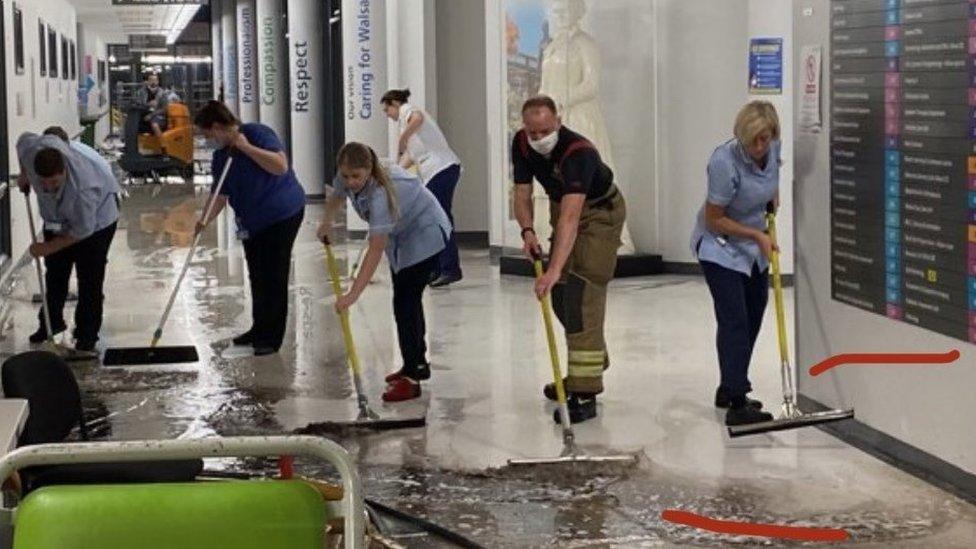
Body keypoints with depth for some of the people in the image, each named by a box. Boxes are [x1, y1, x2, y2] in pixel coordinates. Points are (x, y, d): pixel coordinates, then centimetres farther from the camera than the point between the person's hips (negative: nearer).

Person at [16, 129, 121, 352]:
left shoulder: (83, 186, -46)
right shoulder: (30, 148, -33)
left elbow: (82, 230, -32)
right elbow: (24, 139, -5)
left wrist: (48, 247, -23)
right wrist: (24, 176, 4)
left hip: (97, 216, -6)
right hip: (57, 215, 6)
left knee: (89, 277, -5)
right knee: (55, 271, 14)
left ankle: (87, 334, 7)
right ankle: (51, 322, 30)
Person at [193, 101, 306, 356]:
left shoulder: (257, 134, -16)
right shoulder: (221, 155, 7)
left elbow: (281, 166, -27)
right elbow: (220, 193, 8)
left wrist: (246, 147, -28)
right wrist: (206, 220, -6)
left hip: (283, 215, -8)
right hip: (252, 221, 8)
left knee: (274, 276, -4)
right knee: (257, 276, 14)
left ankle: (271, 338, 3)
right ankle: (259, 330, 28)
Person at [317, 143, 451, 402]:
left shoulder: (380, 193, -40)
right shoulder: (346, 179, -18)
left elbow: (376, 250, -44)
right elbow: (336, 197, 10)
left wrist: (352, 295, -47)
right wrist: (326, 224, 27)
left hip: (425, 233, -9)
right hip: (400, 235, 9)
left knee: (405, 301, -16)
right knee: (406, 299, 17)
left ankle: (411, 378, -16)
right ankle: (417, 364, 31)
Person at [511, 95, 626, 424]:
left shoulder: (579, 153, -36)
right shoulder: (521, 144, -14)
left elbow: (570, 216, -45)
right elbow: (522, 193, -8)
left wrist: (555, 268, -53)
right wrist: (527, 231, -27)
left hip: (600, 213, -8)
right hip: (562, 207, 8)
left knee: (582, 297, -18)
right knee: (559, 297, 11)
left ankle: (585, 395, -21)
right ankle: (591, 369, 28)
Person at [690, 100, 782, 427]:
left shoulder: (773, 149, -10)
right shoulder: (725, 162, -30)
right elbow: (713, 219, -21)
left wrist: (773, 195, 1)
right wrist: (757, 235, -22)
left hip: (754, 249, 7)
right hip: (720, 246, -7)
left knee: (752, 319, 12)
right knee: (734, 320, -15)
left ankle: (729, 390, 27)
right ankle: (736, 405, -17)